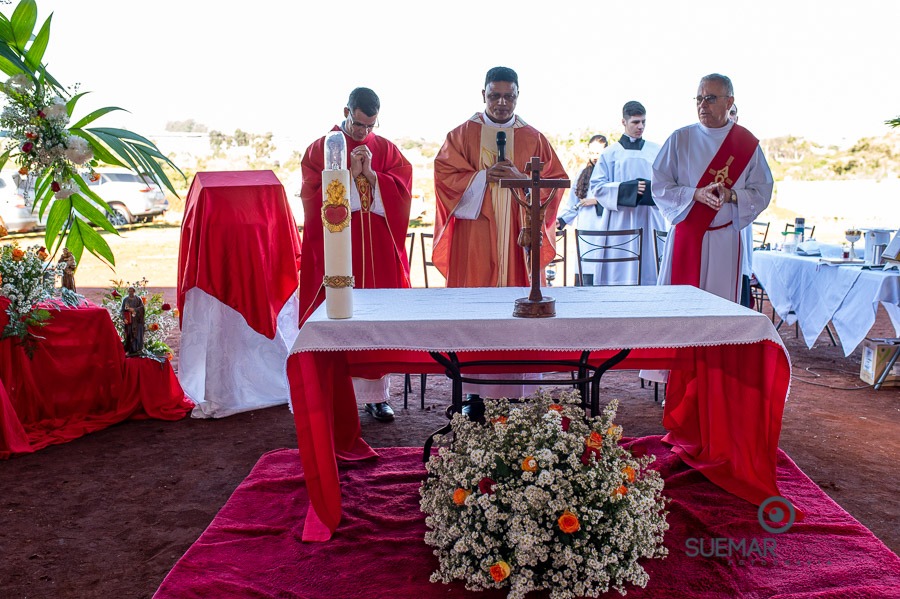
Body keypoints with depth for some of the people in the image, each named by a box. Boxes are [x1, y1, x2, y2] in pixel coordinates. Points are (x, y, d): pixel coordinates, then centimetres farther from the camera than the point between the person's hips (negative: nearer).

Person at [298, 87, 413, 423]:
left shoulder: (387, 150, 12)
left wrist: (372, 175, -13)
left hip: (378, 249, 2)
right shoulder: (320, 149, 5)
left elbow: (402, 192, 1)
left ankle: (377, 395, 11)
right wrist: (351, 175, -13)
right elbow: (314, 196, -6)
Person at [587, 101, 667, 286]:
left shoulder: (657, 152, 14)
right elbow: (597, 187, 0)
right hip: (620, 221, -2)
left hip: (650, 222, 2)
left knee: (650, 272, -2)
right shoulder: (610, 154, 9)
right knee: (620, 276, -6)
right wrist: (629, 189, -12)